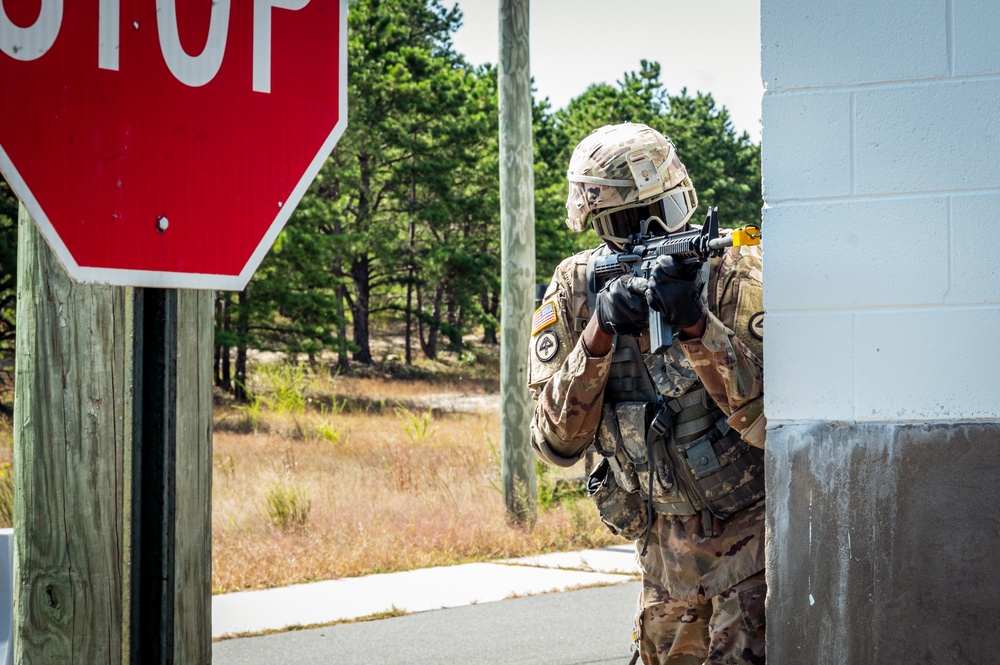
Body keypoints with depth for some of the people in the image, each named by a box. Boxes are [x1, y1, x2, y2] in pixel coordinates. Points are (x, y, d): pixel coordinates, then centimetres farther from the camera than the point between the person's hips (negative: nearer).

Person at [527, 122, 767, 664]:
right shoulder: (576, 290, -4)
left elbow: (772, 420, -23)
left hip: (747, 528, -4)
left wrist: (696, 325, -33)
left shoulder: (736, 276, -14)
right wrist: (599, 336, -23)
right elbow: (558, 445, -10)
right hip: (664, 541, 4)